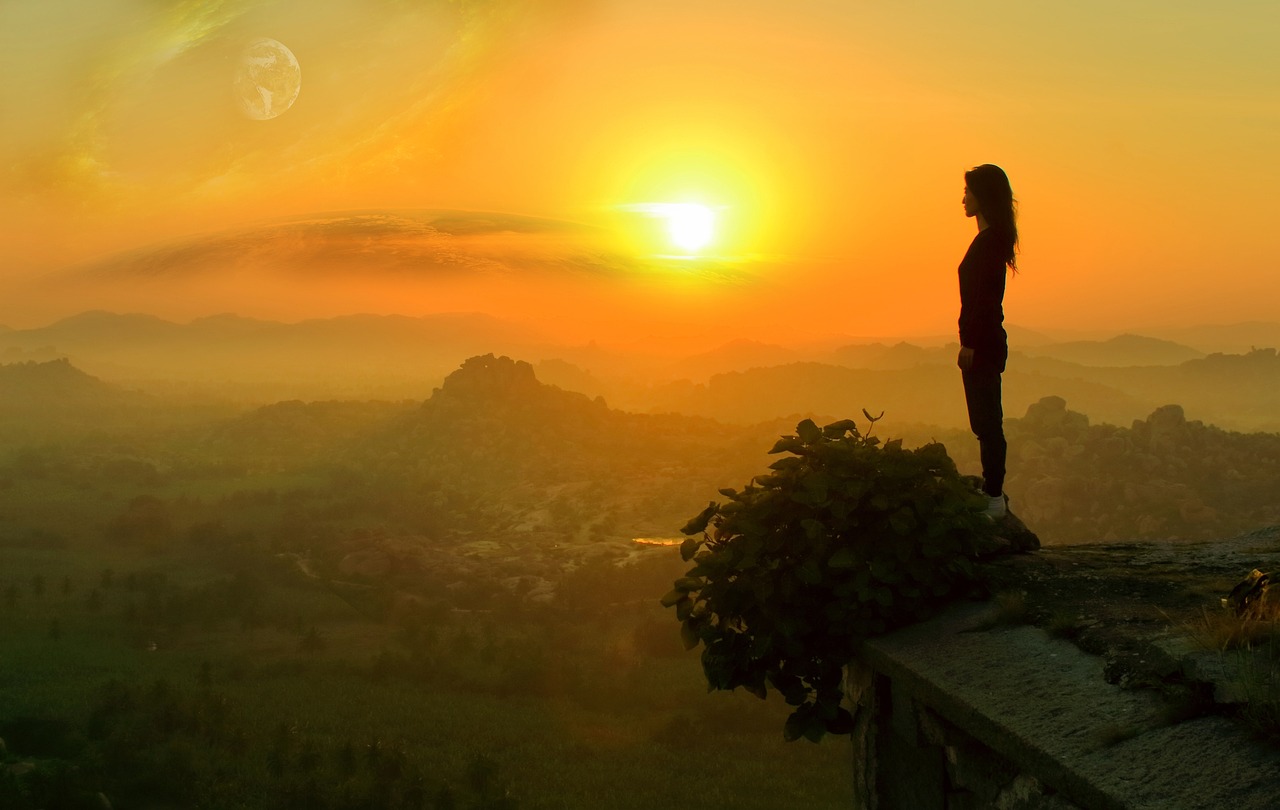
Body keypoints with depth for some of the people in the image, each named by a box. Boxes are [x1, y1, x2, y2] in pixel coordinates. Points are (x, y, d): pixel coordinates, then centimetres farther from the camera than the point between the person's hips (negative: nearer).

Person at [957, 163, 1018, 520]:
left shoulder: (989, 240, -16)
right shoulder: (994, 237, 14)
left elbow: (984, 299, -21)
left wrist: (970, 344, -21)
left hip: (982, 344, -10)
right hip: (987, 342, 10)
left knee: (987, 422, -6)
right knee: (986, 422, 15)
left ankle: (994, 498, -3)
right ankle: (992, 491, 22)